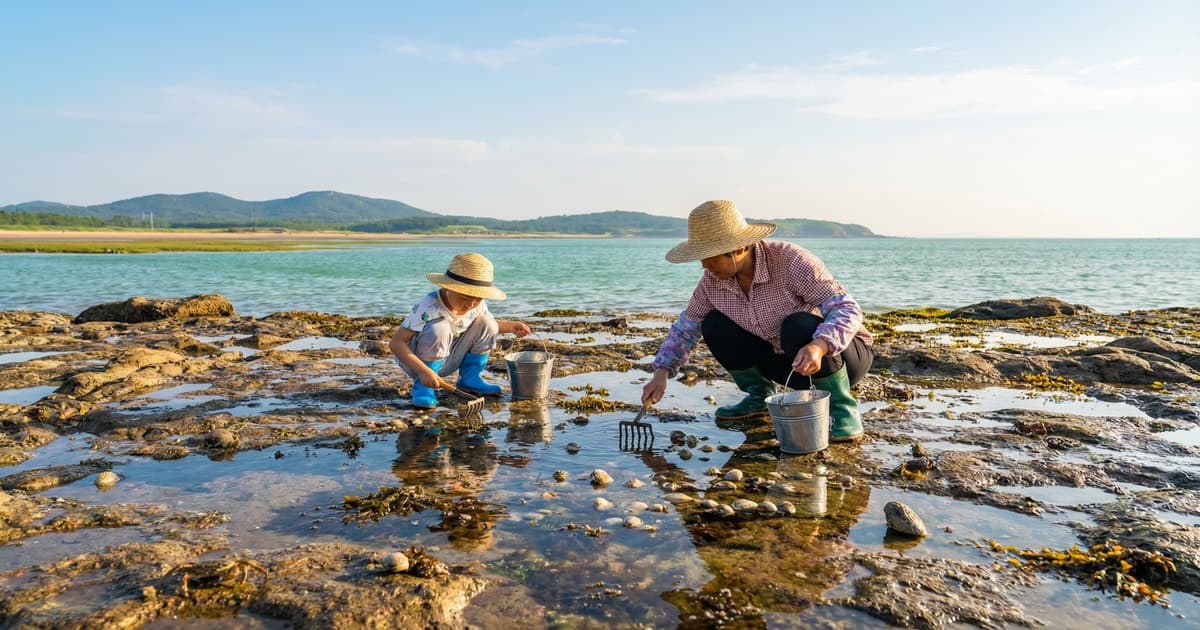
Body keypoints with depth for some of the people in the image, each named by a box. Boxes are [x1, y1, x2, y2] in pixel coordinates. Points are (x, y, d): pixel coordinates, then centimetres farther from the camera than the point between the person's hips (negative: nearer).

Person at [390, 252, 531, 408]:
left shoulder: (477, 306, -11)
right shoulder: (428, 308, -30)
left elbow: (487, 326, 13)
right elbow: (396, 343, -33)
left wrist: (509, 326, -8)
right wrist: (423, 371, -44)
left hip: (448, 362, 6)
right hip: (415, 361, -6)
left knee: (486, 322, -7)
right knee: (439, 328, -34)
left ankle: (469, 379, 5)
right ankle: (423, 385, -16)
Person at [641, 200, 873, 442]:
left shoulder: (791, 261, -28)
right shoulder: (712, 281, -11)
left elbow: (847, 310, -30)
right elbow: (686, 326, 3)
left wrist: (819, 347, -49)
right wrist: (661, 373, -8)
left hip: (842, 353, -5)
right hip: (787, 360, 5)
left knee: (799, 327, -38)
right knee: (714, 326, -10)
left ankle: (842, 407, -15)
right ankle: (759, 396, 9)